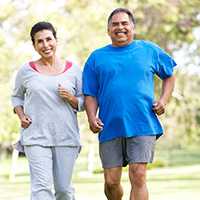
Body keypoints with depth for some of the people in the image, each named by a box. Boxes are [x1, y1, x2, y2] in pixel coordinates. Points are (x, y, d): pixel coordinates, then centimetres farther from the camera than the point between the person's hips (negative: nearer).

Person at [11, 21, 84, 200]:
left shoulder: (73, 70, 6)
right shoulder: (26, 71, 5)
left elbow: (84, 102, 12)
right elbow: (17, 96, 19)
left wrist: (71, 99, -9)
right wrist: (21, 116, 1)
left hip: (66, 137, 2)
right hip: (36, 138, -1)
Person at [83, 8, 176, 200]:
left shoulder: (149, 50, 10)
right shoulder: (97, 57, 10)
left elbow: (169, 76, 21)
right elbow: (90, 95, 9)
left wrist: (164, 100, 5)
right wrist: (92, 118, -8)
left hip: (142, 126, -1)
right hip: (110, 127, 1)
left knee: (138, 177, -11)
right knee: (111, 182, 3)